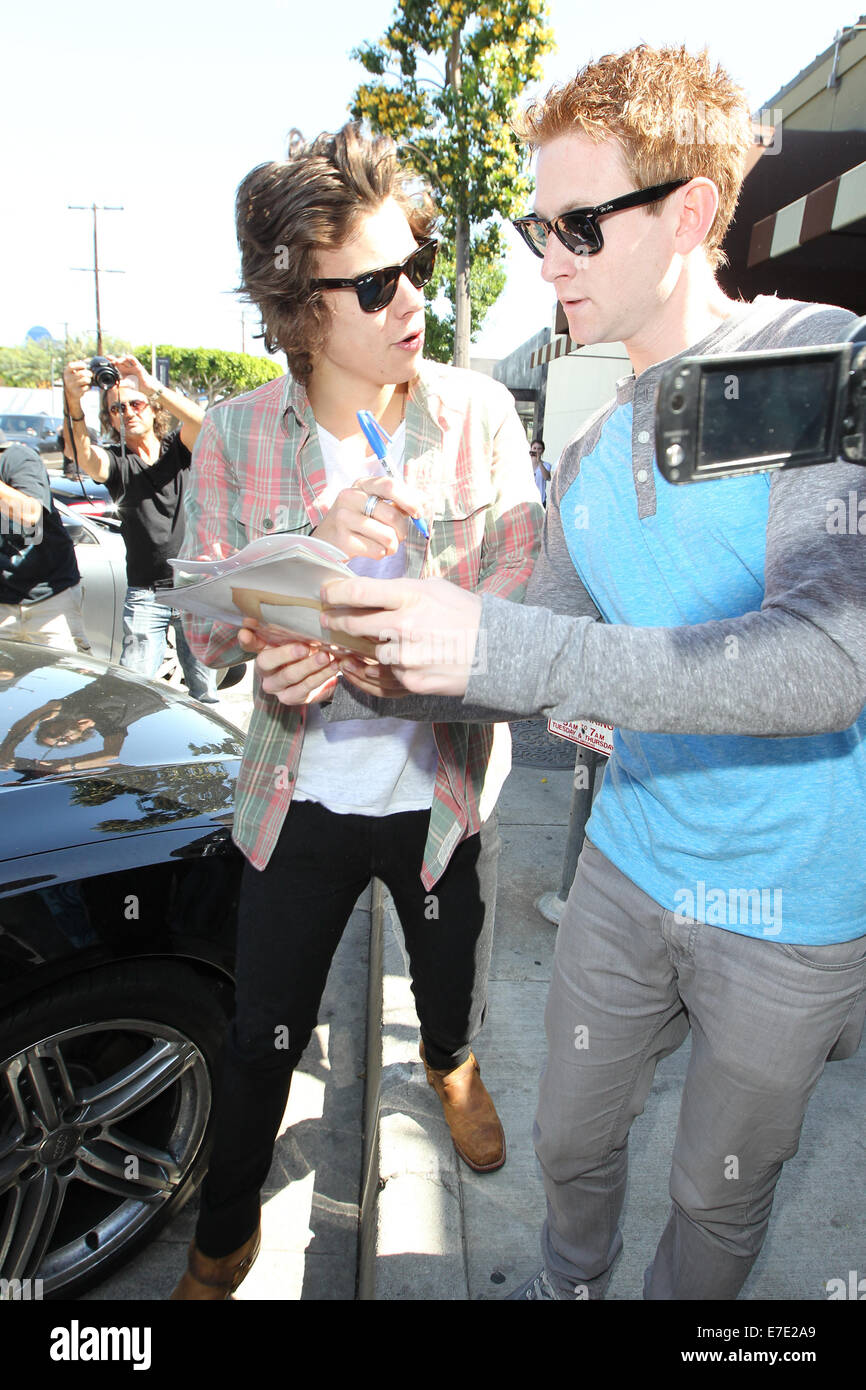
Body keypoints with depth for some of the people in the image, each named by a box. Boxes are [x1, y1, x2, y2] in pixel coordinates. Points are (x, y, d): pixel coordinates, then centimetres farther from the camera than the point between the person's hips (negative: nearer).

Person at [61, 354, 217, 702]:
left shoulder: (177, 447, 4)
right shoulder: (114, 460, 1)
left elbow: (203, 423, -19)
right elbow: (79, 453, -22)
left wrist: (151, 386, -33)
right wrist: (74, 403, -42)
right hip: (145, 595, 0)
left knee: (204, 693, 7)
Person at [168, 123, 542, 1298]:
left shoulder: (481, 416, -11)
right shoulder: (237, 439, -10)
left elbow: (518, 607, -15)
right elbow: (207, 633, -11)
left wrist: (370, 659, -32)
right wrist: (315, 541, -29)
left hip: (444, 790, 1)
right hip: (300, 799, 0)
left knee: (454, 985, 27)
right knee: (263, 1038, 15)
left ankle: (450, 1065, 65)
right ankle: (224, 1237, 44)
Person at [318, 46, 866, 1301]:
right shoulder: (587, 460, 3)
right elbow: (548, 668, 6)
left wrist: (505, 647, -36)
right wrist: (374, 666, -11)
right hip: (630, 867, 6)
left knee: (717, 1194, 19)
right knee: (570, 1139, 23)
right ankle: (569, 1284, 54)